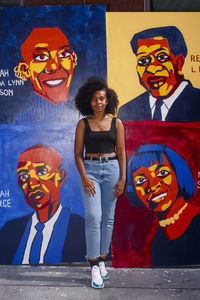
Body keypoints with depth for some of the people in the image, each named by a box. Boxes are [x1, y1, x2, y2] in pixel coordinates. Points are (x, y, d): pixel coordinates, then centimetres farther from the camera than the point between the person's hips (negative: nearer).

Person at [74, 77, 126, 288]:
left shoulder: (116, 123, 6)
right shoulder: (83, 123, 4)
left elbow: (121, 152, 5)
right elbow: (78, 153, 1)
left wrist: (122, 178, -2)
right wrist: (84, 177, -10)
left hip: (111, 169, 2)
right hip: (90, 169, -1)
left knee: (108, 217, 7)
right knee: (93, 216, -8)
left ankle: (102, 260, 23)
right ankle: (94, 266, 4)